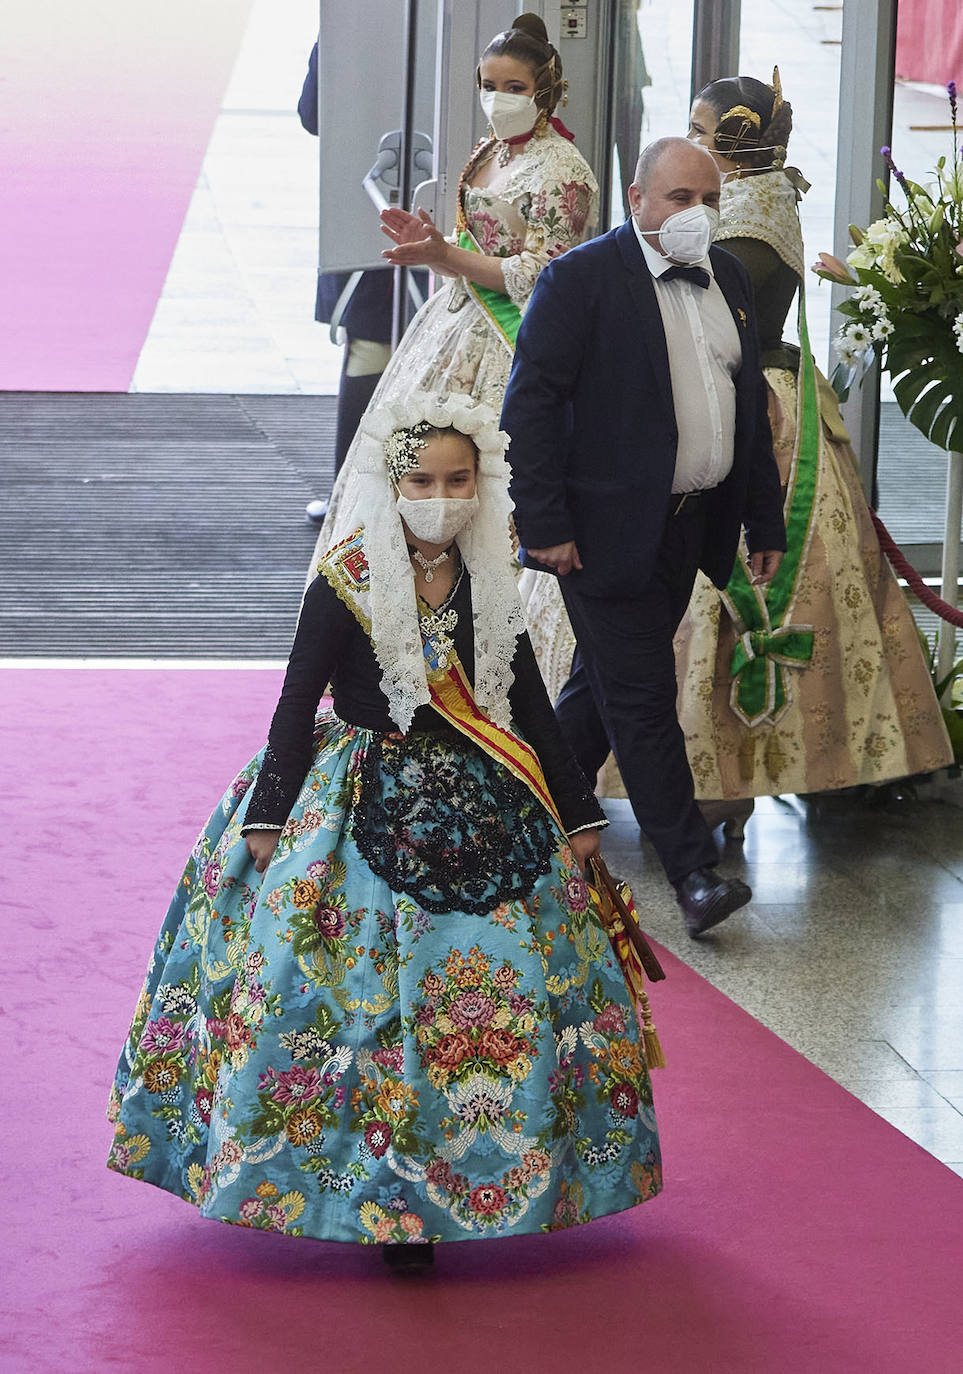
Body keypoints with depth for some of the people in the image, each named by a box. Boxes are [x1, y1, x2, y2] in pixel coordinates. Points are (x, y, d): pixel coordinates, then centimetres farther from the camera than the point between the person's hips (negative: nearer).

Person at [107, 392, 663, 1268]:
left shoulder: (488, 586, 4)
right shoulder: (347, 586, -9)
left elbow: (530, 704, 12)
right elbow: (298, 704, -6)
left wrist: (576, 816, 15)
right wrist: (271, 818, -9)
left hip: (480, 814, 5)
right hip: (365, 815, -5)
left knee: (506, 986, 1)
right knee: (368, 989, -9)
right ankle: (380, 1197, -1)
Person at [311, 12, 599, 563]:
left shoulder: (561, 171, -16)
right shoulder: (491, 151, 12)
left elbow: (537, 278, -19)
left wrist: (447, 256, -22)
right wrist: (430, 245, -1)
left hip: (512, 343, -9)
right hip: (463, 321, 9)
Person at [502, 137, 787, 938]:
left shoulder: (728, 278, 12)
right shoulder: (582, 278, -11)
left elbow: (751, 404, 18)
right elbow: (532, 401, -14)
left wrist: (765, 519, 15)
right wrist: (545, 525, -18)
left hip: (693, 526, 7)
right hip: (611, 530, -7)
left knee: (608, 684, 15)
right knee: (643, 696, -5)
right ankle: (694, 873, -5)